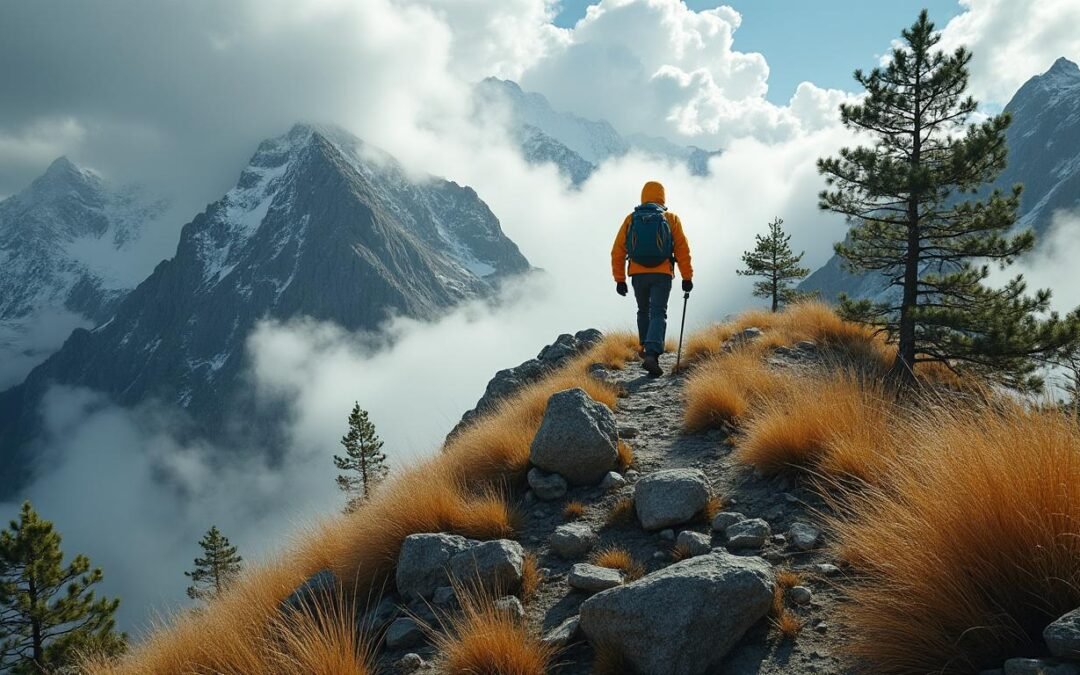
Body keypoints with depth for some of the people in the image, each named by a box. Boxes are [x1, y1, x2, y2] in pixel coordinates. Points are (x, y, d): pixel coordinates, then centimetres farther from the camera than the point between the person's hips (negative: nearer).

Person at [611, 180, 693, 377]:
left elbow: (618, 251, 5)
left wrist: (620, 279, 9)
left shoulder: (631, 219, 7)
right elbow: (683, 250, 0)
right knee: (658, 313, -5)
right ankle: (652, 353, -25)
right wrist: (687, 277, 5)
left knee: (643, 312, 22)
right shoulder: (671, 219, 4)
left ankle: (647, 350, 27)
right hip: (662, 275, -2)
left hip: (638, 274, 2)